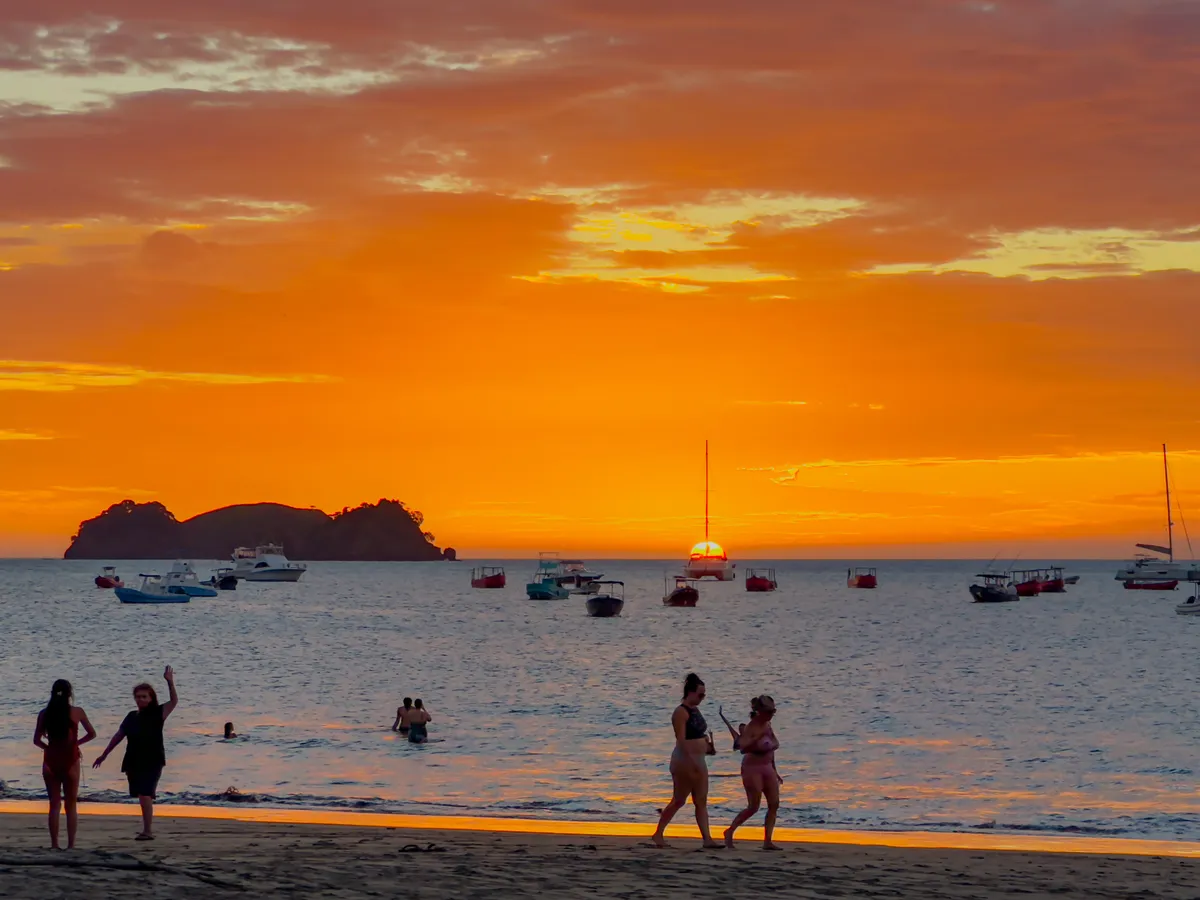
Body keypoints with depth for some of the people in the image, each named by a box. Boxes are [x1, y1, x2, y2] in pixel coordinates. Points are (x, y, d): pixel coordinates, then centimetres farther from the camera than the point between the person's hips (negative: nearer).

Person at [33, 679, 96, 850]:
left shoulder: (44, 713, -1)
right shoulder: (77, 712, -5)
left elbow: (37, 739, 0)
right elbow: (92, 734, 1)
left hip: (50, 760, 1)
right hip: (70, 761, -1)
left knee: (54, 804, 9)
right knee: (71, 805, 7)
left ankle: (54, 844, 5)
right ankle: (71, 844, 3)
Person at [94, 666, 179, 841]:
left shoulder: (158, 713, -3)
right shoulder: (132, 717, 12)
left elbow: (174, 701, -16)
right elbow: (118, 737, 19)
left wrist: (170, 682, -28)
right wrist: (104, 755, 22)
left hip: (152, 761, -6)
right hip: (134, 762, 6)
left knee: (145, 794, -17)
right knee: (142, 795, 10)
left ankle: (147, 830, -19)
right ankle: (148, 829, 20)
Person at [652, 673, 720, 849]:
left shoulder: (695, 710, 14)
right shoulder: (681, 712, -14)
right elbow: (681, 740, -21)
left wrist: (707, 746, 7)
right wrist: (692, 761, -27)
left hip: (698, 760, 9)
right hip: (685, 761, -9)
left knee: (701, 801, 3)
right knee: (679, 801, -2)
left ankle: (707, 839, 0)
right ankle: (658, 834, 10)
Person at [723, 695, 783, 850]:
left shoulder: (767, 725, 7)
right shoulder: (751, 728, -16)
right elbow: (743, 749, -31)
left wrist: (775, 771, 20)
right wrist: (759, 737, -39)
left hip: (768, 768, 8)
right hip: (752, 769, -8)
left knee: (774, 804, -2)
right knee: (753, 807, -6)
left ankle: (767, 841, 0)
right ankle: (730, 831, 13)